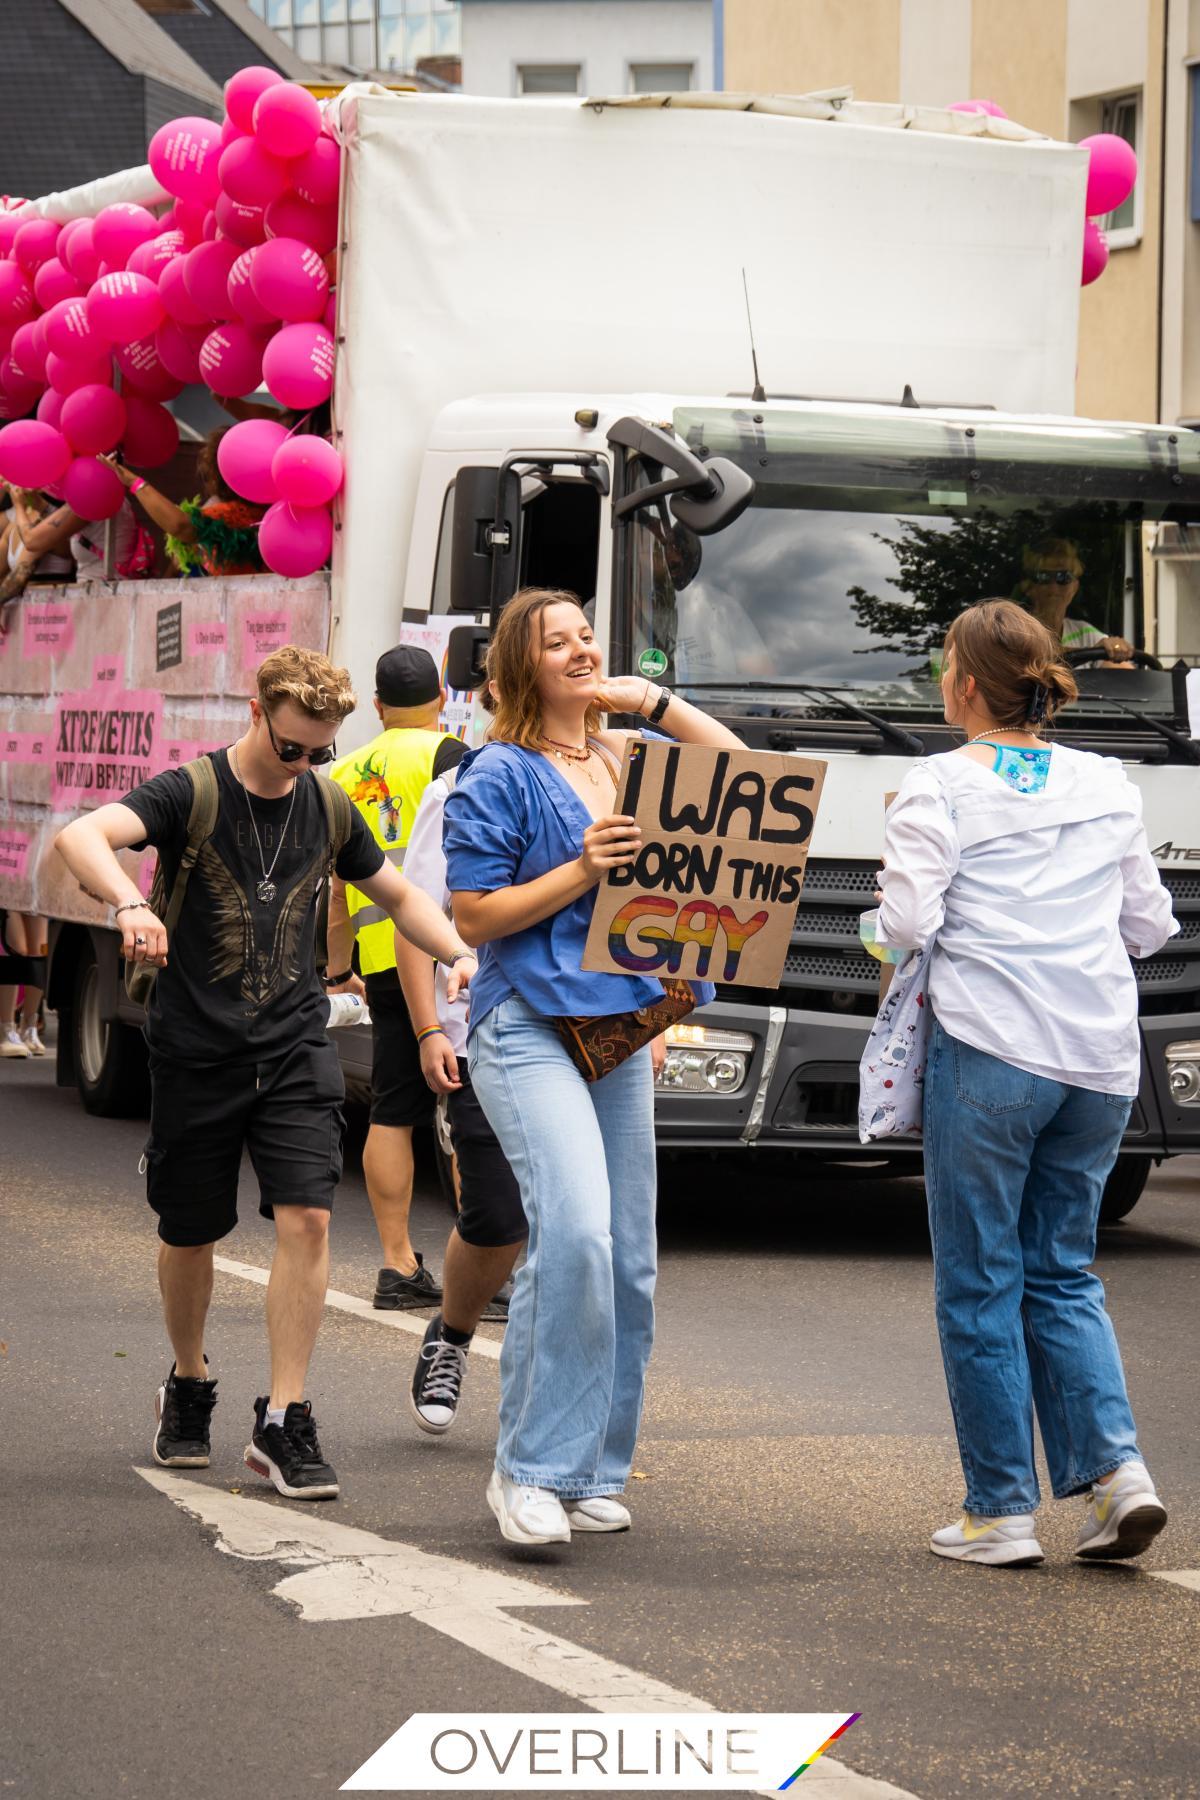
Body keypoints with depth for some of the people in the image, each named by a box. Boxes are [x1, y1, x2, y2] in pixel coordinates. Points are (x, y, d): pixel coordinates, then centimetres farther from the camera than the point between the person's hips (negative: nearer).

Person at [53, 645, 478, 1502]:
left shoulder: (328, 809, 5)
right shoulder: (190, 795, -10)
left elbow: (398, 894, 21)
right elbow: (81, 836, -28)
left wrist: (461, 953, 2)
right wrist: (130, 903, -48)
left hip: (296, 1045, 2)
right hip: (196, 1052, -2)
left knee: (307, 1217, -13)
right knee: (189, 1233, 9)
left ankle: (284, 1420, -8)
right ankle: (189, 1385, 36)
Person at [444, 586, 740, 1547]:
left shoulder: (631, 759, 15)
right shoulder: (499, 775, -2)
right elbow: (474, 916, -6)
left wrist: (657, 700, 5)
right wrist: (582, 870, -15)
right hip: (530, 1027, -7)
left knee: (629, 1258, 5)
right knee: (575, 1229, -23)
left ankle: (589, 1470, 15)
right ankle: (530, 1467, -15)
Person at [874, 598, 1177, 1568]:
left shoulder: (942, 787, -4)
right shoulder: (1108, 786, 11)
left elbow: (905, 923, -11)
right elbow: (1149, 924, 15)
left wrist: (898, 882, 9)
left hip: (991, 1051, -5)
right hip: (1102, 1059, 5)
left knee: (980, 1283, 4)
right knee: (1063, 1272, 16)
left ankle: (1002, 1511, 5)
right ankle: (1117, 1468, -2)